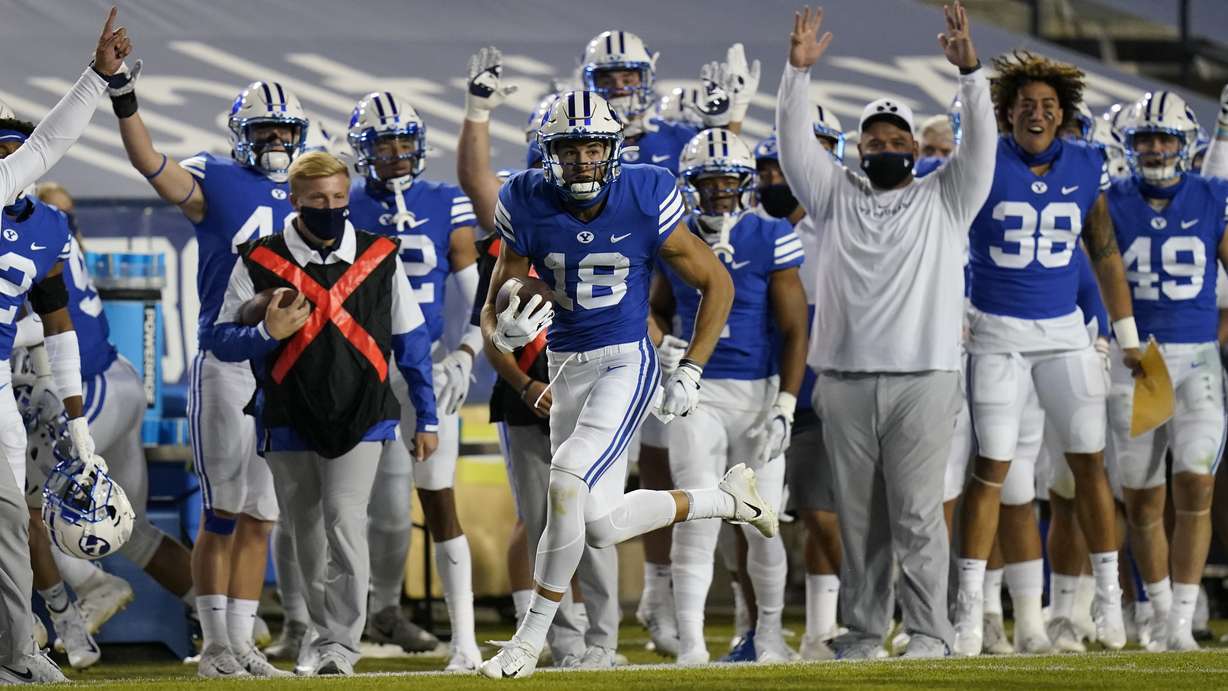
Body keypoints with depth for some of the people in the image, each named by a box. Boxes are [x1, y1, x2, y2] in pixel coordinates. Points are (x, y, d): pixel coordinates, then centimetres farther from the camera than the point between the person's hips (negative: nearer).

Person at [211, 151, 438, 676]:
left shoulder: (380, 258, 4)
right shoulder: (259, 263, 0)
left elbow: (412, 342, 10)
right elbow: (224, 342, 2)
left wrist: (426, 419, 10)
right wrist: (268, 333, -18)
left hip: (361, 419, -1)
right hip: (289, 424, 1)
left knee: (344, 522, -16)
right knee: (309, 536, 8)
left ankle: (341, 643, -14)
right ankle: (325, 642, 20)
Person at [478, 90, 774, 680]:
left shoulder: (644, 202, -14)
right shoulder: (530, 207, -8)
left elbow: (716, 284, -2)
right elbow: (492, 314, -2)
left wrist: (691, 372, -7)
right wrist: (505, 332, -27)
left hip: (626, 362, -5)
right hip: (566, 367, 5)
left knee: (567, 481, -24)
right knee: (602, 527, 5)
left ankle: (532, 636, -10)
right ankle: (728, 499, 30)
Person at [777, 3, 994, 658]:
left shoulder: (943, 201, 9)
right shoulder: (835, 197, 14)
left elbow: (979, 145, -4)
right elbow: (796, 143, 4)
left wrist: (968, 69, -18)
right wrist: (797, 71, -11)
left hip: (921, 381, -3)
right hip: (844, 381, 3)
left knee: (916, 515, -7)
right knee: (858, 516, 6)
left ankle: (927, 633, -5)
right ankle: (862, 629, 12)